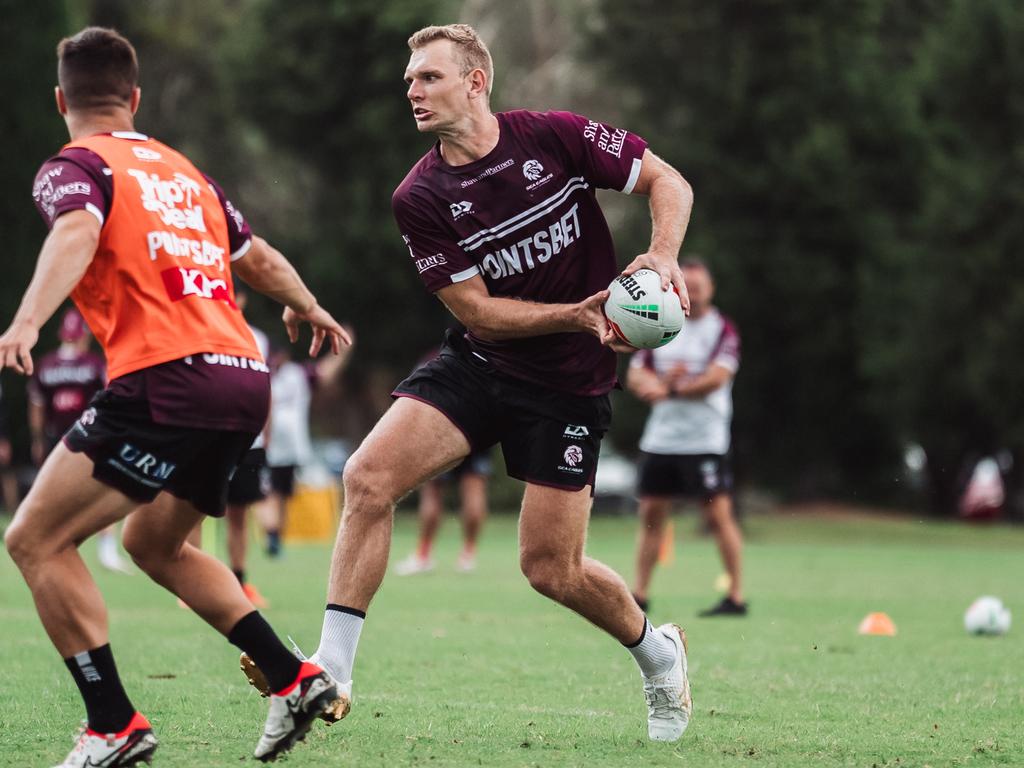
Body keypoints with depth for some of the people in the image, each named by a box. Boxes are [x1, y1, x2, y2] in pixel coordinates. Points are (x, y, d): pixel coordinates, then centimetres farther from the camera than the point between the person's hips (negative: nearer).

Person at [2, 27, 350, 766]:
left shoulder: (74, 167, 2)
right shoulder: (182, 171, 23)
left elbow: (76, 236, -21)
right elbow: (261, 260, 32)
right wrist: (310, 310, 53)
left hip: (167, 379, -8)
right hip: (245, 379, 8)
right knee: (154, 543, 28)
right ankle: (294, 678, 21)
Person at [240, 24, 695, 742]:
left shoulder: (557, 137, -10)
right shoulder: (419, 198, -6)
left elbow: (668, 181, -2)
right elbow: (477, 308, -9)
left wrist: (664, 258, -20)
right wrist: (577, 313, -22)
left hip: (567, 383, -3)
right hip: (477, 362, 3)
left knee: (550, 567, -2)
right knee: (368, 476, -19)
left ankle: (658, 652, 29)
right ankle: (331, 675, -13)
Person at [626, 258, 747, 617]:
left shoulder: (722, 330, -3)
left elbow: (716, 378, -16)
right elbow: (635, 375, 6)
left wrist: (671, 390, -19)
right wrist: (661, 380, -14)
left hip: (705, 440, -5)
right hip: (659, 438, 5)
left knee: (719, 514, -7)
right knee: (651, 513, 6)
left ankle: (736, 597, -3)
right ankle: (639, 594, 13)